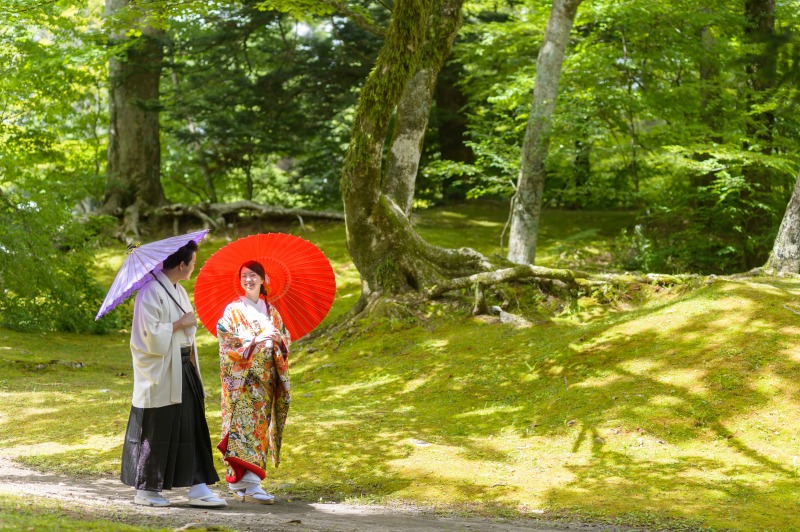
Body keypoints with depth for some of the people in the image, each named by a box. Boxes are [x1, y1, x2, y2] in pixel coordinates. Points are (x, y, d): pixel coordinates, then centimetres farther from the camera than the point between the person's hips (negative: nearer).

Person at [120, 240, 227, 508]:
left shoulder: (178, 291, 13)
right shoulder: (151, 291, -15)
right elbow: (149, 333, -22)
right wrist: (180, 324, -16)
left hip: (183, 369, 9)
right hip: (160, 373, -9)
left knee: (192, 428, 5)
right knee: (157, 431, 0)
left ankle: (198, 488, 6)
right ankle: (144, 490, 12)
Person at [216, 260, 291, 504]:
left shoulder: (271, 311, 15)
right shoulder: (233, 310, 1)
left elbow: (286, 340, 13)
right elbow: (227, 340, -10)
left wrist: (278, 339, -10)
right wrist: (257, 339, -21)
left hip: (266, 378, 6)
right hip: (242, 377, -6)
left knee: (261, 427, 6)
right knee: (246, 424, -14)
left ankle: (237, 480, 15)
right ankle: (250, 485, -21)